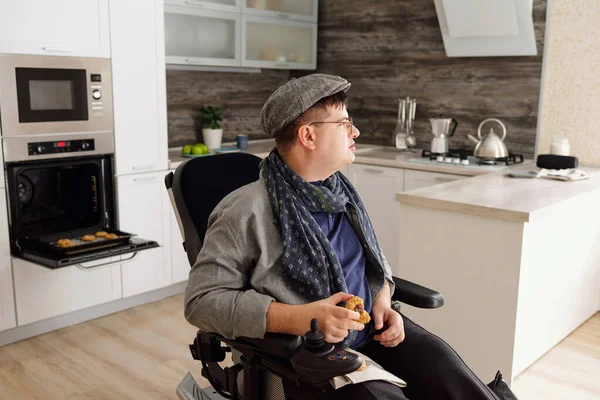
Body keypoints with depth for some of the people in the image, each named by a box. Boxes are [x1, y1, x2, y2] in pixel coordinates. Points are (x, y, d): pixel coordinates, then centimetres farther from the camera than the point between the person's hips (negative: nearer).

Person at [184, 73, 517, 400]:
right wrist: (300, 319, -24)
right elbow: (202, 299, -16)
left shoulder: (341, 193, 9)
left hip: (375, 330, 6)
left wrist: (383, 300, 0)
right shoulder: (248, 211, -13)